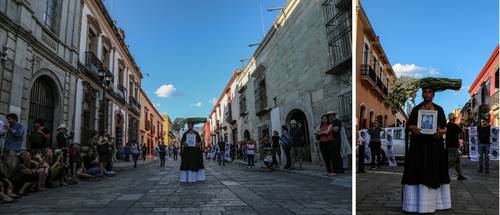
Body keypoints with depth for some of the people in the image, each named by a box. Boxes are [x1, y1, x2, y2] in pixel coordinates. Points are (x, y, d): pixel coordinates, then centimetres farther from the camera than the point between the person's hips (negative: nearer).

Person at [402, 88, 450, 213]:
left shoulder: (439, 109, 8)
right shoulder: (416, 109, 8)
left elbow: (445, 127, 7)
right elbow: (408, 125, 4)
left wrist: (441, 131, -16)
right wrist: (413, 128, -19)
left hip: (434, 144, 1)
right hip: (418, 145, 0)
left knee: (432, 173, 2)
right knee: (418, 172, -4)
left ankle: (433, 202, 11)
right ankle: (416, 203, 0)